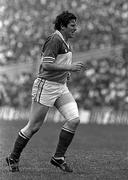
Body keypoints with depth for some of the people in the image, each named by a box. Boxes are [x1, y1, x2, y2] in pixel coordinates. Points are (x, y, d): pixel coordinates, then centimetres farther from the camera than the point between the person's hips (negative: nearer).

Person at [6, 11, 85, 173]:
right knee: (33, 126, -2)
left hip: (61, 87, 9)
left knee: (74, 120, -8)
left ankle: (58, 157, 1)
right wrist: (69, 67, -22)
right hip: (46, 86, -9)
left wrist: (65, 72, 13)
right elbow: (46, 65, -23)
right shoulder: (54, 40, -15)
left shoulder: (65, 42, 15)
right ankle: (13, 158, 15)